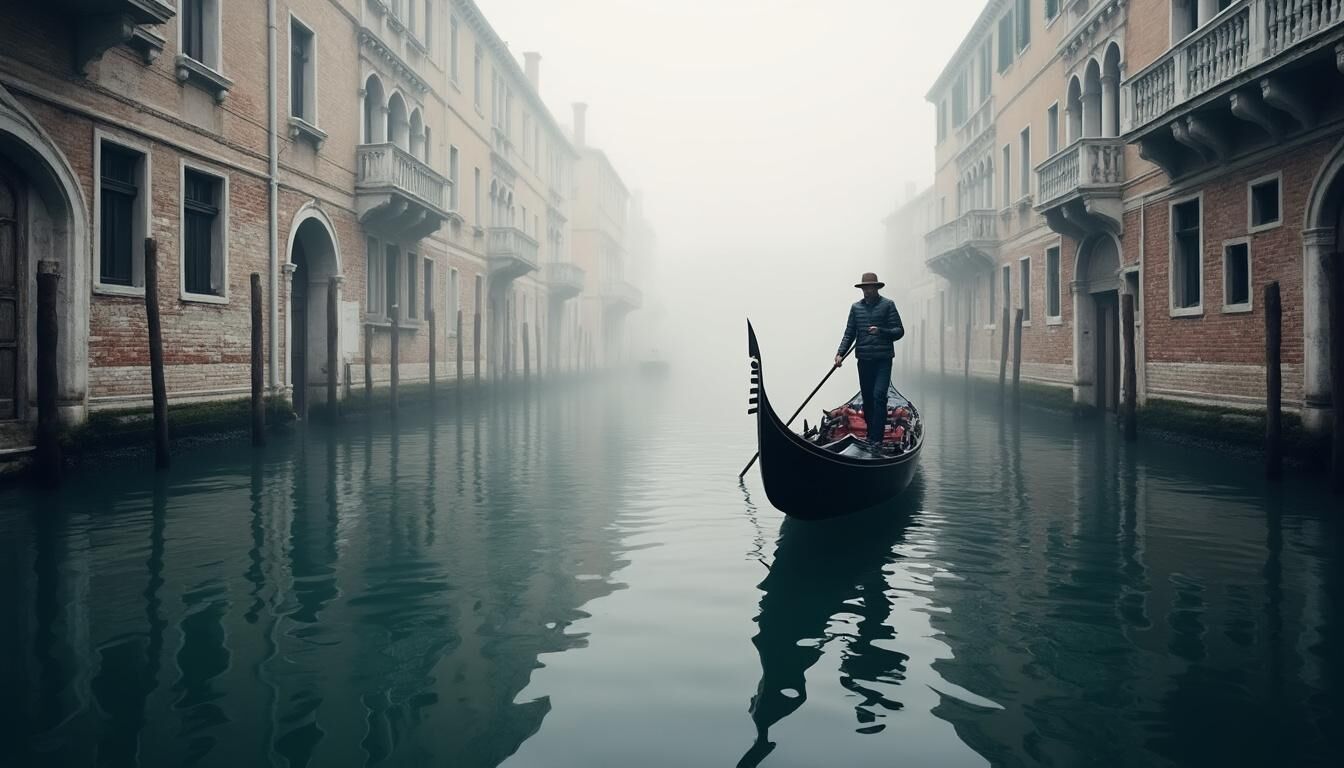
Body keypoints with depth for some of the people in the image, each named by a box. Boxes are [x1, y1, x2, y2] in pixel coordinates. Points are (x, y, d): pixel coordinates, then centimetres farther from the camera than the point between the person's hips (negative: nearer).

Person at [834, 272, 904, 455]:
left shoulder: (887, 305, 1)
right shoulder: (856, 307, 11)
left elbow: (899, 331, -1)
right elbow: (849, 334, 11)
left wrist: (881, 331, -18)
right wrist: (840, 353, -2)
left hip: (883, 359, -4)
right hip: (864, 359, 4)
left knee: (879, 396, -14)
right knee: (867, 398, 8)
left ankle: (876, 441, -16)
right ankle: (872, 435, 21)